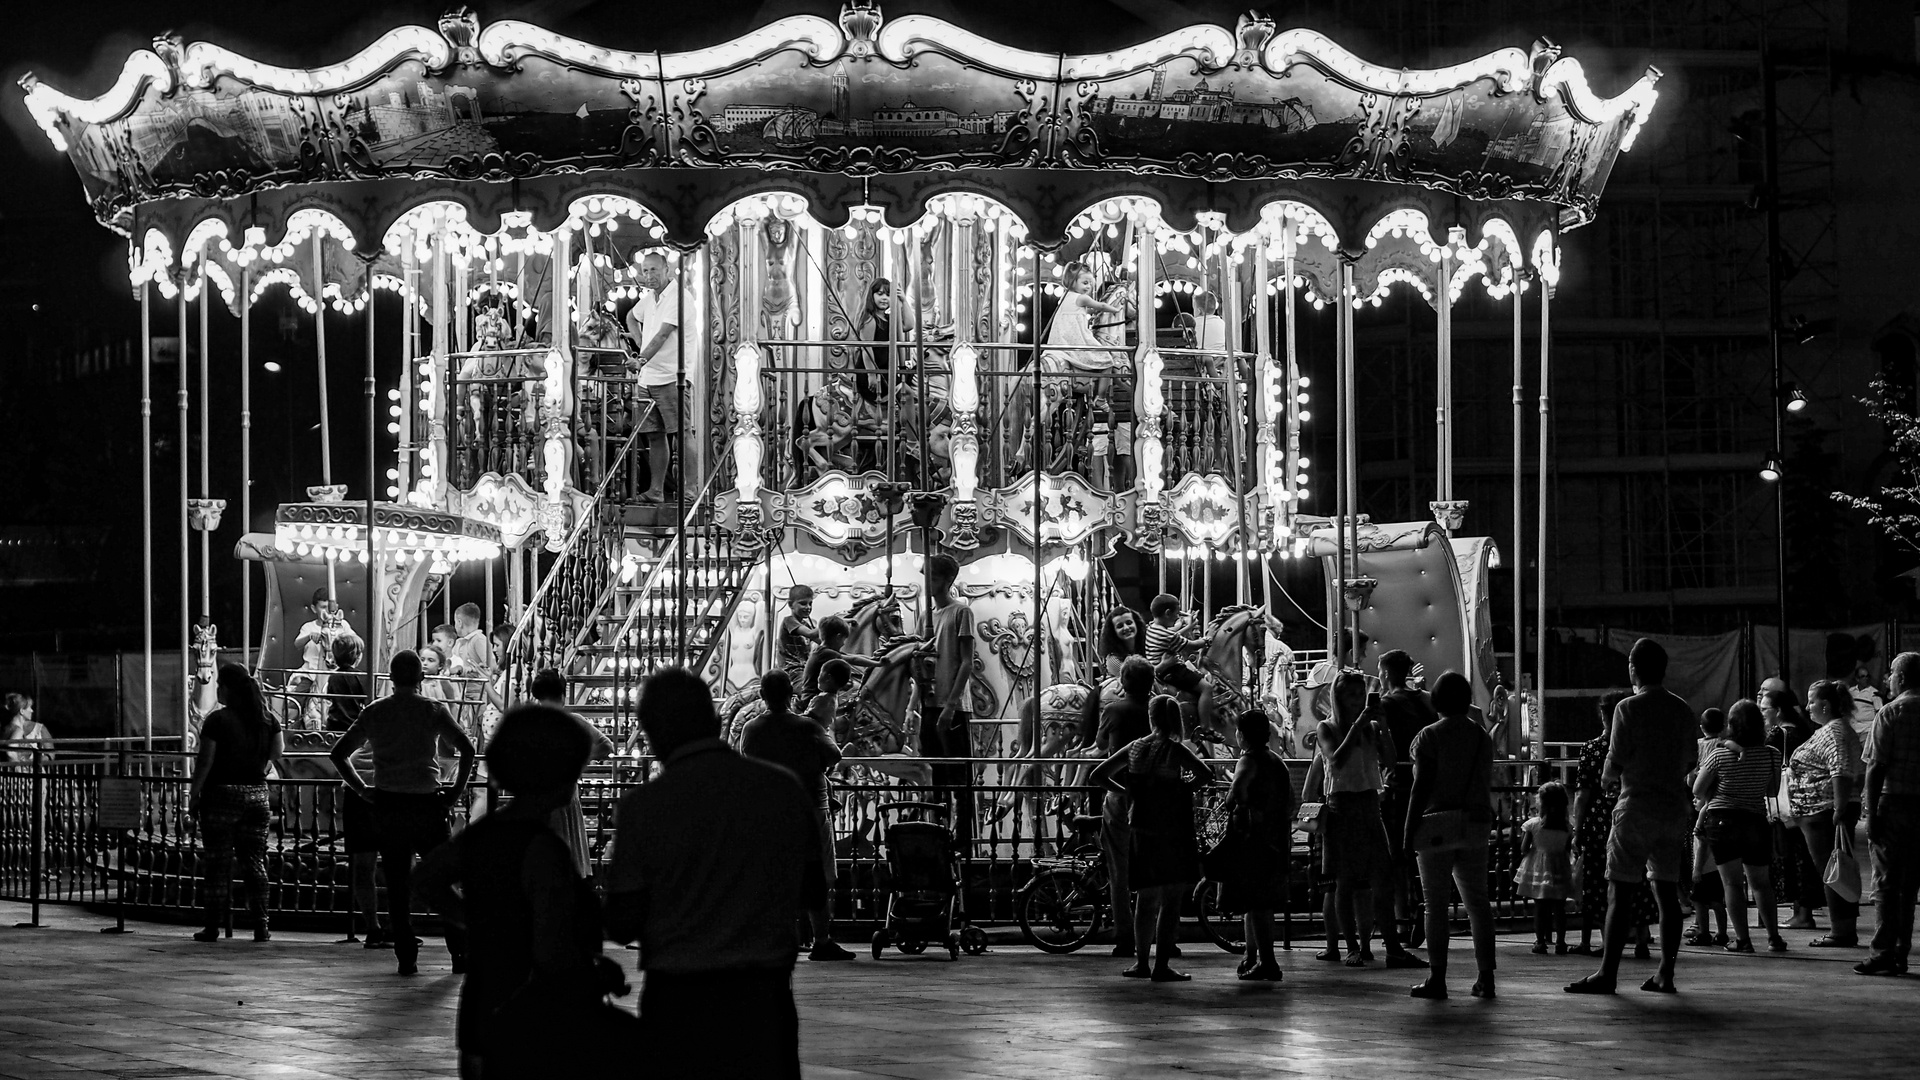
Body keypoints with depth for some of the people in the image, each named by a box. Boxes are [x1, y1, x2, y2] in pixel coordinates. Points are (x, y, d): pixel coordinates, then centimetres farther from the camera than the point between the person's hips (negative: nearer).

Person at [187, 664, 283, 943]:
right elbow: (275, 755, 9)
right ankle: (261, 925, 6)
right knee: (255, 861, 9)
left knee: (218, 863, 2)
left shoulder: (217, 720, -12)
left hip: (221, 794, -4)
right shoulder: (267, 719, 3)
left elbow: (205, 762, -12)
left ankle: (214, 926, 3)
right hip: (257, 794, 4)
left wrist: (193, 795, -3)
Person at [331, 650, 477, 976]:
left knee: (397, 885, 7)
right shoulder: (433, 710, -3)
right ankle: (460, 953, 4)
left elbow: (339, 753, 6)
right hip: (428, 803, -2)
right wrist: (456, 790, -3)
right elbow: (467, 748, -12)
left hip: (388, 805, 2)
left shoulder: (374, 712, 5)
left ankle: (406, 957, 4)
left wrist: (363, 790, 10)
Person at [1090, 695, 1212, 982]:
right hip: (1171, 833, -5)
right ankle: (1162, 966, -5)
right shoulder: (1175, 750, -9)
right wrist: (1184, 789, -8)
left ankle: (1141, 962, 20)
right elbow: (1206, 774, -25)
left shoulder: (1134, 748, 6)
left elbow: (1098, 775, 12)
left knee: (1145, 899, 16)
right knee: (1170, 901, -2)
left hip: (1140, 832, 5)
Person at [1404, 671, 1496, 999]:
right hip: (1476, 823, 5)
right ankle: (1486, 977, 5)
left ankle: (1437, 978, -3)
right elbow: (1487, 784, 12)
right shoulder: (1483, 736, 10)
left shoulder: (1430, 736, -6)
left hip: (1438, 824, -5)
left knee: (1436, 903, -1)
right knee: (1477, 901, 8)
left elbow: (1421, 786, -10)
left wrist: (1409, 830, -8)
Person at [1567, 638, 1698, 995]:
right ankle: (1666, 973, 7)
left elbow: (1615, 763, -11)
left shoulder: (1628, 708, -9)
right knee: (1666, 891, 8)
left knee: (1619, 892, -3)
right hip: (1675, 810, 5)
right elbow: (1691, 761, 14)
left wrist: (1607, 774, 11)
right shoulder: (1682, 710, 7)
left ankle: (1608, 973, -5)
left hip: (1637, 808, -5)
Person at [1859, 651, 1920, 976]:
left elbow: (1876, 767, -11)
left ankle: (1884, 954, -5)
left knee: (1887, 883, -2)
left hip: (1894, 803, -5)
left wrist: (1872, 813, -10)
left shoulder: (1891, 712, -8)